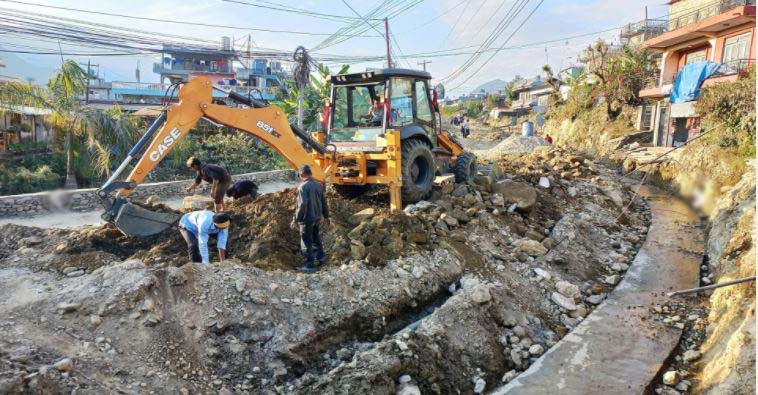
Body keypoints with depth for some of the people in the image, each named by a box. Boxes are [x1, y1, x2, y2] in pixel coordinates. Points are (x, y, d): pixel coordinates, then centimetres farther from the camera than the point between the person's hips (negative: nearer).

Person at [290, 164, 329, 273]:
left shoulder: (303, 186, -19)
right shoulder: (318, 185, 4)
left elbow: (302, 204, -25)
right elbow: (324, 202, 10)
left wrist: (295, 219, -18)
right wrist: (326, 216, 21)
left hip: (307, 219, -7)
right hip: (317, 217, 7)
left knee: (306, 242, 4)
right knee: (315, 237, 27)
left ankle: (310, 265, 9)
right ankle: (320, 256, 36)